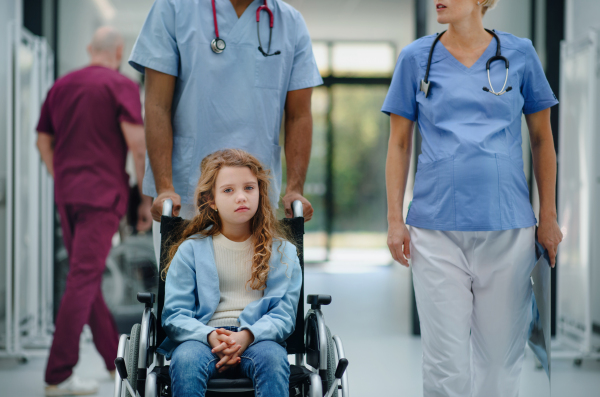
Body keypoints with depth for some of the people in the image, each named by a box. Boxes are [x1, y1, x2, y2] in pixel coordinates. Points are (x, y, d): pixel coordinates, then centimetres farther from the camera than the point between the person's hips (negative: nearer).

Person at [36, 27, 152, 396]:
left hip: (67, 195, 7)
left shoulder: (61, 85, 13)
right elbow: (136, 141, -15)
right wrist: (147, 196, -8)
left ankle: (116, 356, 27)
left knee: (87, 276, 16)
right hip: (103, 193, -6)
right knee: (83, 279, -7)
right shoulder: (121, 85, -5)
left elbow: (43, 141, 16)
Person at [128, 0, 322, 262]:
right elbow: (157, 105, -4)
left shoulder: (292, 24, 7)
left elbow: (298, 115, 8)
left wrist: (295, 189, -5)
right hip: (183, 195, -2)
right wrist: (164, 187, -14)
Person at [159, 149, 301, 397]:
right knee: (185, 359, -34)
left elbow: (284, 313, 4)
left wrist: (247, 336, -16)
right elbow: (175, 313, 5)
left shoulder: (282, 252, 13)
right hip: (203, 336, 0)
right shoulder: (191, 250, 12)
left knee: (273, 357, -34)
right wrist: (211, 337, -15)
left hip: (258, 338, 0)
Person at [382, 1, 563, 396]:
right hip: (437, 225, 0)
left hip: (507, 226, 0)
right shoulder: (416, 58, 6)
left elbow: (542, 140, 10)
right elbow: (399, 145, 9)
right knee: (445, 361, -1)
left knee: (501, 354, 6)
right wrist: (395, 220, 3)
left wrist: (548, 217, 7)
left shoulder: (519, 53, 5)